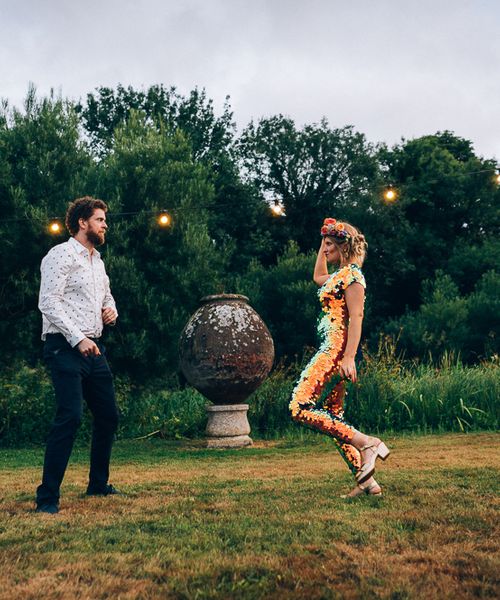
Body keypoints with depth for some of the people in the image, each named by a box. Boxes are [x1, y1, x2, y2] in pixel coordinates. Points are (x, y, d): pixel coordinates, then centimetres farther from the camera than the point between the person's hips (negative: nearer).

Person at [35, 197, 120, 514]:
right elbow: (48, 303, -15)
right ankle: (47, 498, -11)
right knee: (70, 417, -18)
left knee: (109, 416, 11)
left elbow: (107, 296, 32)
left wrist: (112, 311, 8)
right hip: (66, 347, -9)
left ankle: (98, 484, 27)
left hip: (94, 348, 9)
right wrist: (78, 339, -21)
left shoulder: (97, 261, 20)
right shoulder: (61, 255, -7)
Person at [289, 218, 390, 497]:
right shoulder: (340, 274, 18)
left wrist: (349, 358, -26)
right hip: (331, 350, 10)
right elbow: (318, 277, 41)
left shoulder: (351, 274, -9)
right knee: (333, 419, 7)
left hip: (337, 349, -10)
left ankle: (367, 443, -15)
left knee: (301, 408, -15)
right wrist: (323, 243, 34)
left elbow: (356, 317, -18)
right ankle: (367, 481, 7)